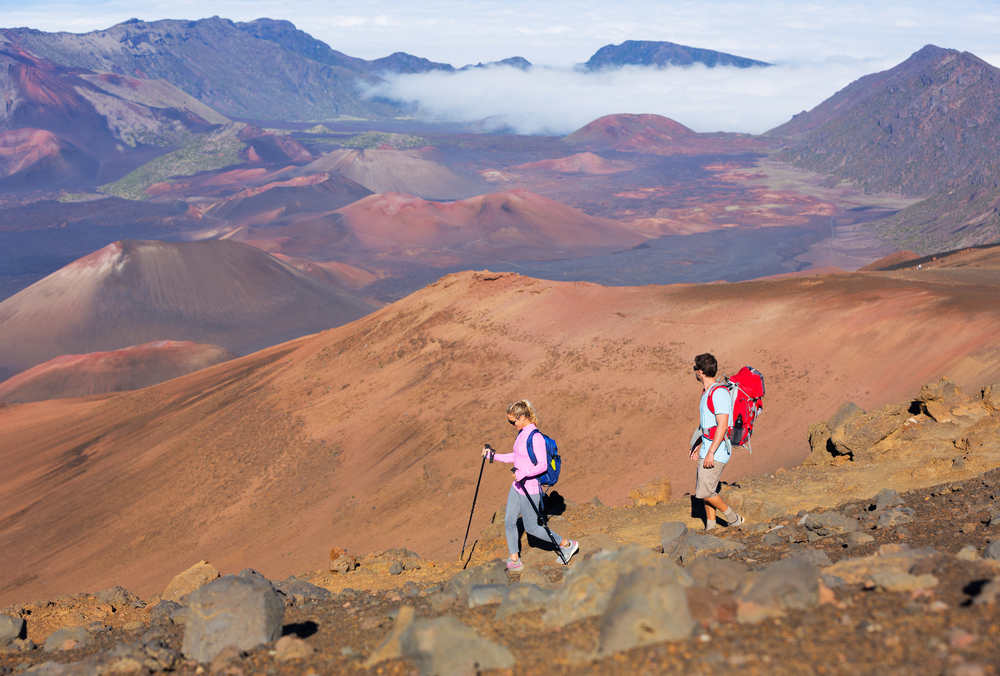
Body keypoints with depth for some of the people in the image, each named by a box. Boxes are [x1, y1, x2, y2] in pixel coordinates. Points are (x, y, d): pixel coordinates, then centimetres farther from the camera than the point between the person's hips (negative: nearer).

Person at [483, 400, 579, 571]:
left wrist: (524, 473, -35)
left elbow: (542, 465, -24)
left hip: (530, 488, -9)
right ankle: (514, 561, 20)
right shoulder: (522, 433, 6)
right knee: (509, 522, 9)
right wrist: (494, 456, 15)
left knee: (531, 528, 3)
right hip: (517, 485, 9)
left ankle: (567, 544, 19)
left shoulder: (535, 437, -22)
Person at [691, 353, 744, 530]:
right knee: (705, 490, 11)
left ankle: (733, 519, 6)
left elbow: (722, 425, -23)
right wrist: (700, 444, 27)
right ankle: (710, 528, 17)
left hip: (717, 449, -10)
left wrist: (711, 452, -24)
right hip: (708, 448, 10)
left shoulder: (719, 392, -19)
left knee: (704, 492, -8)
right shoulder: (708, 392, 13)